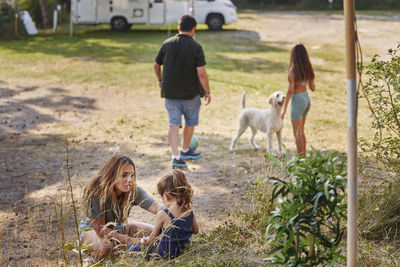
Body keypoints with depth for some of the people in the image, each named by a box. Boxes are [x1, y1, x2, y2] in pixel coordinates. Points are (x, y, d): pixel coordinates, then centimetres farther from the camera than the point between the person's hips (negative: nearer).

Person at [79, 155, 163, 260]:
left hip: (119, 228, 5)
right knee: (106, 246, -40)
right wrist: (131, 241, -40)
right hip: (92, 229, -5)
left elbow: (156, 207, -31)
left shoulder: (134, 191, -19)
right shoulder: (95, 192, -31)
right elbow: (100, 229, -31)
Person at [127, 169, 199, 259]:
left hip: (165, 254, -7)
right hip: (182, 251, 7)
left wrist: (146, 241, 14)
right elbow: (196, 231, 9)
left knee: (130, 247, 7)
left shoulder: (163, 214, -21)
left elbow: (153, 236, -7)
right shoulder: (189, 211, -7)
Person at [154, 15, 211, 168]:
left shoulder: (167, 44, -1)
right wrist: (207, 92, -7)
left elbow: (156, 65, 8)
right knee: (190, 122, 19)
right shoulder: (195, 47, -13)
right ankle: (185, 151, 34)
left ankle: (176, 157, -7)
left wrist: (160, 80, 26)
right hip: (190, 92, -3)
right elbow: (201, 73, -17)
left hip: (170, 91, 3)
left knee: (174, 124, 4)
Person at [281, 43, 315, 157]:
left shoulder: (293, 70, -18)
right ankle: (304, 156, 25)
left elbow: (290, 90, -19)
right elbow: (312, 88, 10)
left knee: (297, 133, 0)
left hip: (297, 101, -8)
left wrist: (284, 108, -14)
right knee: (301, 131, 20)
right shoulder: (308, 69, 2)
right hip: (306, 99, 8)